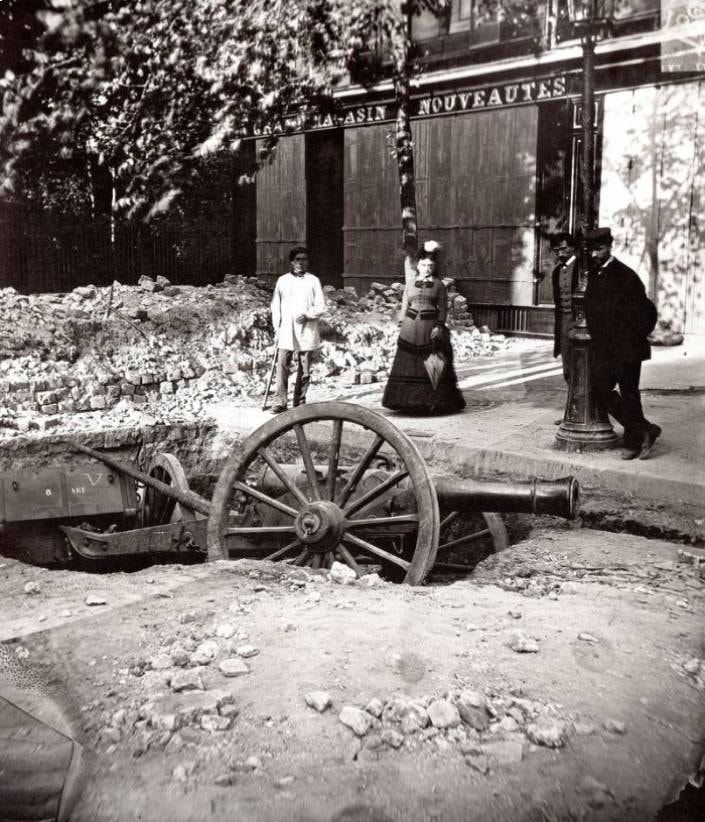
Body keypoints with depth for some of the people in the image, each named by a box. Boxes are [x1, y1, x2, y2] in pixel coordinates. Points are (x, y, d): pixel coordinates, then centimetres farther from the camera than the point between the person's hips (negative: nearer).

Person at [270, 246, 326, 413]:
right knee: (282, 366, -7)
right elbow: (276, 305, 11)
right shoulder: (282, 280, 8)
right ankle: (280, 402, -6)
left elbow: (321, 306, 2)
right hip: (286, 331, 0)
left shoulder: (313, 281, 4)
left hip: (307, 331, 0)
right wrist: (277, 327, 4)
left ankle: (300, 401, 14)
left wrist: (308, 315, -15)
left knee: (305, 369, 4)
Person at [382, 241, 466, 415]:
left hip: (430, 328, -3)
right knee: (409, 364, 1)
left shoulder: (439, 285, 5)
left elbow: (443, 308, 0)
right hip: (411, 328, 3)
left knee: (431, 366, -3)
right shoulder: (410, 285, 13)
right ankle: (409, 401, 7)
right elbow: (404, 308, 13)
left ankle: (433, 402, 4)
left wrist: (439, 326, -11)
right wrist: (403, 326, 4)